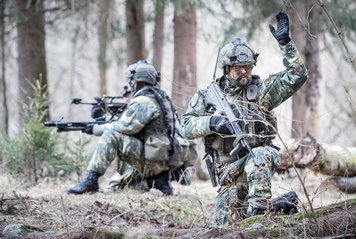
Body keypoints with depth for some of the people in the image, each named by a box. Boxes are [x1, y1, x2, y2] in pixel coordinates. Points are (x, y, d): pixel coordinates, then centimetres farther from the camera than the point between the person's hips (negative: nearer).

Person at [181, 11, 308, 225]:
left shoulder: (261, 90, 3)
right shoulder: (208, 96, 7)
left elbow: (298, 75, -5)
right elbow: (187, 127, -1)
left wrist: (285, 42, -12)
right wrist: (212, 122, -19)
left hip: (259, 160, -3)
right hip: (229, 169, 3)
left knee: (258, 156, -39)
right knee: (228, 222, -3)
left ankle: (258, 208, -28)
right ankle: (278, 205, 18)